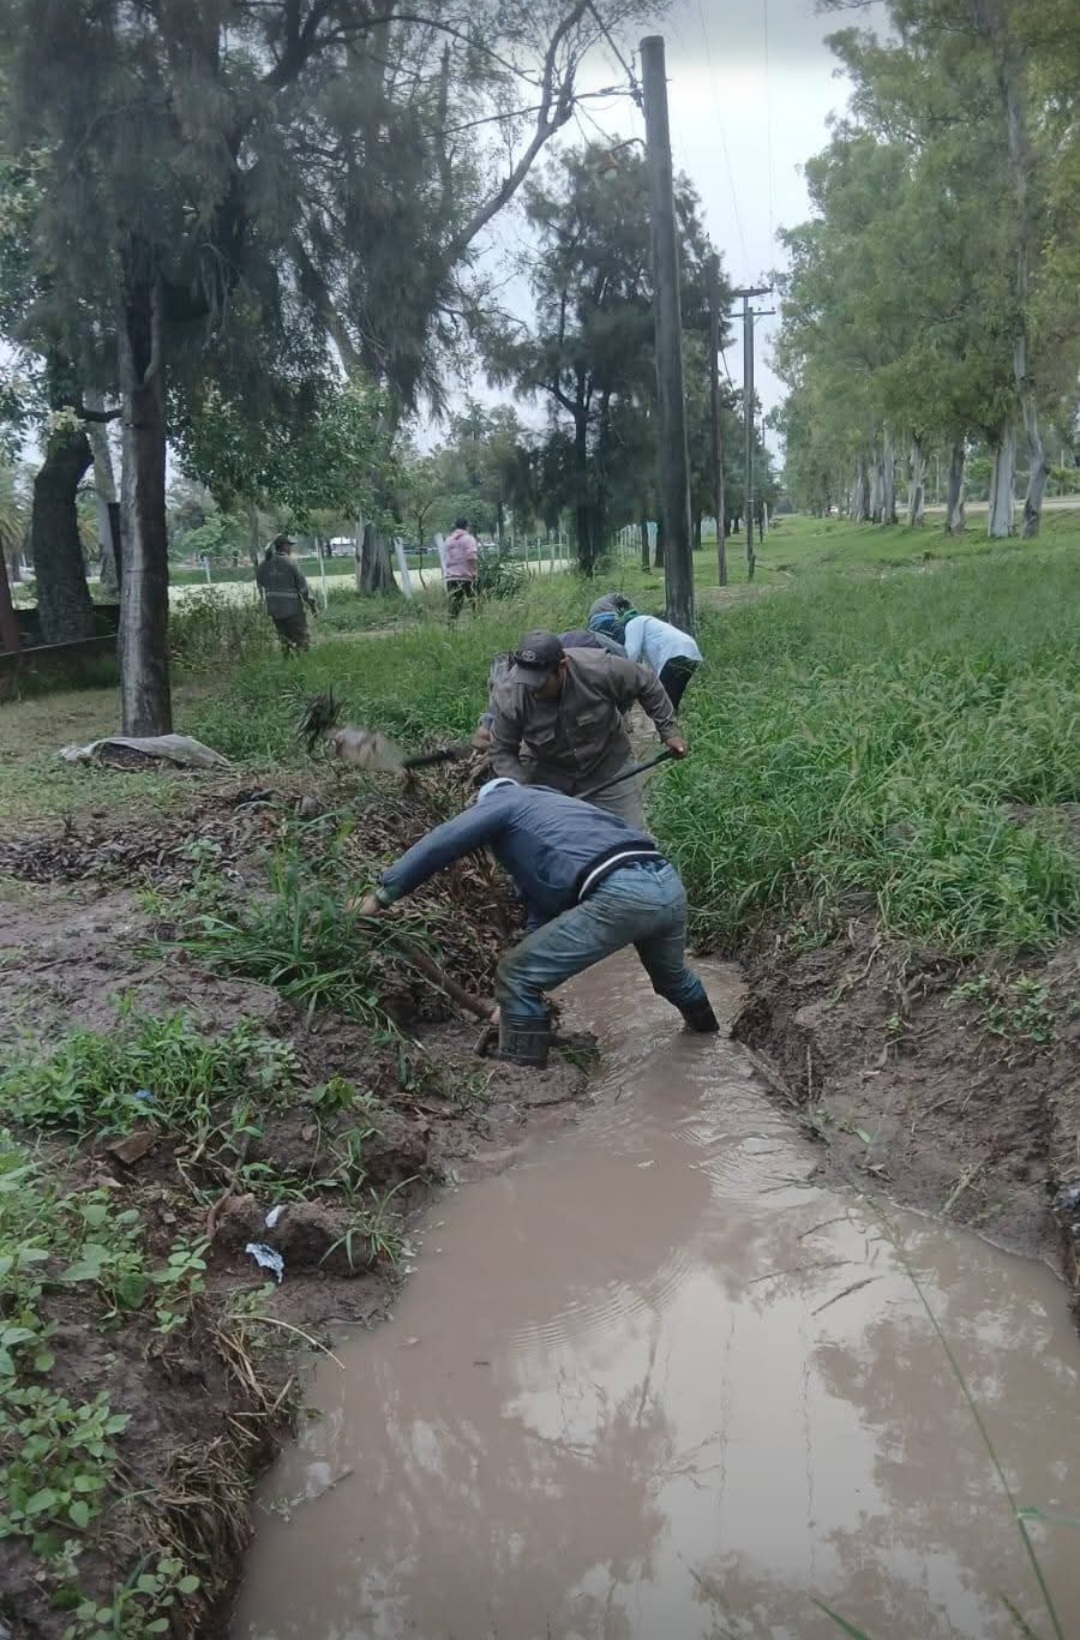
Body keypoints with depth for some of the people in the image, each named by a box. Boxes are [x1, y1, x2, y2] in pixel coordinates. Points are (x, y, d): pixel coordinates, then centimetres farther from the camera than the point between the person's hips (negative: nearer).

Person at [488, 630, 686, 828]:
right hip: (547, 772, 1)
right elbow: (502, 751, -15)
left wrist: (669, 730, -8)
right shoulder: (507, 696, -27)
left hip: (607, 767, 0)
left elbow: (647, 686, -12)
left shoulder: (599, 669, -30)